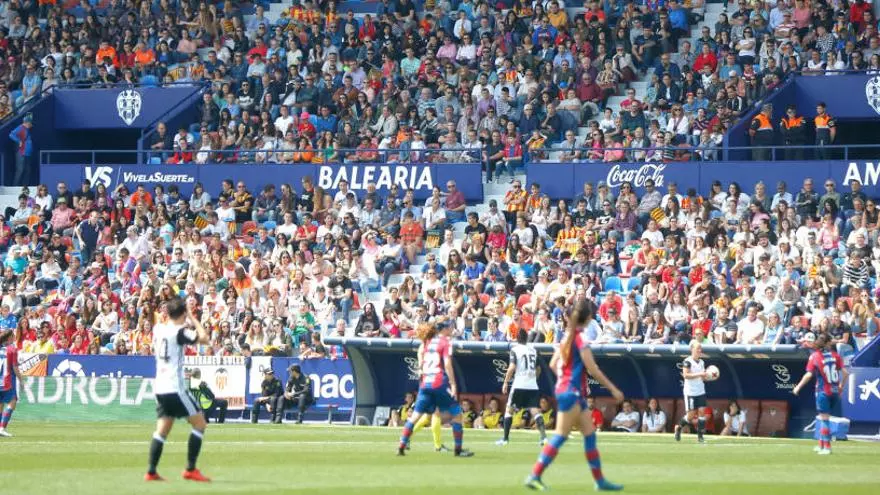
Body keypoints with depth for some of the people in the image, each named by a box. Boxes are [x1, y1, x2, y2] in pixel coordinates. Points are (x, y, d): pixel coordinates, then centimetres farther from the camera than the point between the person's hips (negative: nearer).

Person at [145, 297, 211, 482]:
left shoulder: (158, 329, 8)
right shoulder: (179, 332, -13)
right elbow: (205, 338, -18)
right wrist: (193, 319, -4)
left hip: (160, 387, 7)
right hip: (175, 387, -7)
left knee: (162, 430, 10)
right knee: (200, 424, 2)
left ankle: (151, 472, 3)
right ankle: (191, 469, -2)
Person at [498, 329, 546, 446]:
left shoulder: (515, 349, -3)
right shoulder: (533, 350, 12)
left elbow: (512, 367, -13)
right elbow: (538, 369, 19)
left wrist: (505, 382, -7)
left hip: (519, 385, -4)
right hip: (533, 386, 4)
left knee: (509, 410, 9)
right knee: (535, 411, -1)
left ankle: (505, 438, 7)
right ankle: (543, 436, -19)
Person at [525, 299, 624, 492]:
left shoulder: (568, 336, 10)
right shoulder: (581, 338, -15)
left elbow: (553, 364, 14)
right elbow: (593, 369, -15)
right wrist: (613, 389, -9)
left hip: (574, 393, 9)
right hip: (571, 393, -9)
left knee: (590, 434, 11)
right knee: (560, 436, -9)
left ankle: (599, 480, 15)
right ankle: (535, 476, -10)